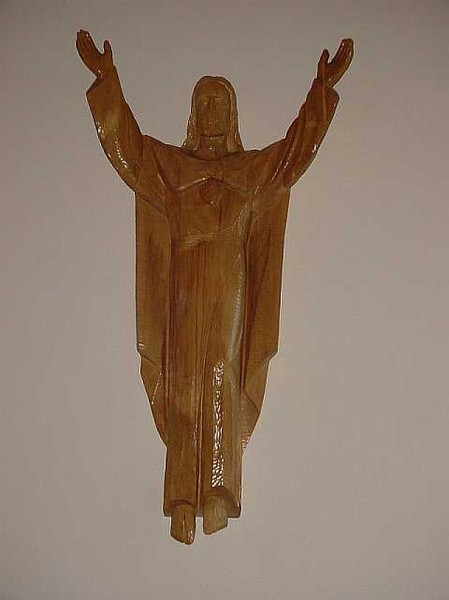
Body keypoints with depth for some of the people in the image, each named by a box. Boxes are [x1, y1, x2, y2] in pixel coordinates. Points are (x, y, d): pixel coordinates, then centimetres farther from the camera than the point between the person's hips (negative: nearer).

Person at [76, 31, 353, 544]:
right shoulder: (169, 165, 13)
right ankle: (184, 505, -1)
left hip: (231, 291, 0)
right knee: (184, 392, -3)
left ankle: (217, 496, -2)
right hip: (186, 291, 0)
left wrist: (323, 86, 5)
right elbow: (126, 143, 6)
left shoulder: (256, 169, 14)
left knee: (223, 387, -6)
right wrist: (107, 79, 1)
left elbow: (297, 146, 9)